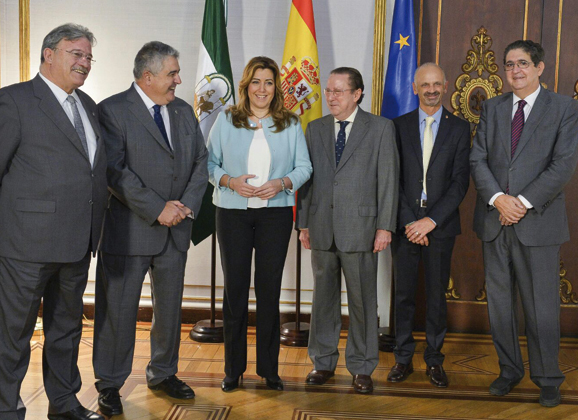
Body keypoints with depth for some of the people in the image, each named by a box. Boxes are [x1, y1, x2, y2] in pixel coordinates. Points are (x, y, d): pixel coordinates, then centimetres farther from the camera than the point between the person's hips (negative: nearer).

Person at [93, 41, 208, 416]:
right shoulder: (113, 111, -9)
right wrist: (157, 209, -19)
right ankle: (110, 385, 18)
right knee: (118, 310, 3)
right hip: (128, 230, -6)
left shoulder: (184, 111, 11)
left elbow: (200, 161, 11)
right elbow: (114, 171, -17)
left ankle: (163, 373, 33)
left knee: (170, 307, 16)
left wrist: (187, 205, -5)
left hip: (175, 230, 6)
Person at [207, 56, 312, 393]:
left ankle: (269, 369, 15)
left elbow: (304, 166, 6)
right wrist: (230, 181, -13)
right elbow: (210, 162, 6)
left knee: (269, 289, 2)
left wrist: (282, 183, -12)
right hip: (233, 213, 0)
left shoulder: (290, 124, 7)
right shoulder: (226, 121, 6)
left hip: (276, 213, 0)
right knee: (235, 287, 3)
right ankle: (233, 369, 15)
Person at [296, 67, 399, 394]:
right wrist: (304, 223, 8)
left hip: (359, 228, -3)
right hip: (322, 228, 4)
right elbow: (307, 178, 12)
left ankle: (362, 367, 17)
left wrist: (385, 226, -8)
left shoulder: (381, 128, 1)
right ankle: (324, 362, 24)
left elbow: (388, 179, -3)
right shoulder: (316, 129, 12)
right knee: (324, 297, 11)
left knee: (362, 300, 4)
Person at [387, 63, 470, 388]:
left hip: (440, 225, -1)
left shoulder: (459, 128, 4)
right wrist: (409, 221, -8)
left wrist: (431, 220, -11)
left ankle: (435, 360, 17)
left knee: (437, 294, 5)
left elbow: (460, 181, -3)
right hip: (405, 223, 1)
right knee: (404, 294, 5)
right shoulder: (399, 126, 6)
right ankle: (404, 358, 17)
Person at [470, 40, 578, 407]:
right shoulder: (492, 108, 11)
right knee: (499, 301, 11)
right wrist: (497, 197, -12)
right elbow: (478, 159, 3)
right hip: (495, 221, 4)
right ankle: (510, 370, 26)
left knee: (542, 305, 3)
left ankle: (547, 380, 17)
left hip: (538, 221, -4)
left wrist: (523, 202, -15)